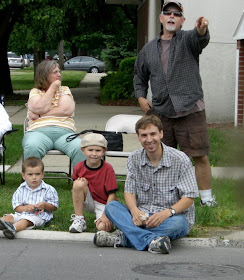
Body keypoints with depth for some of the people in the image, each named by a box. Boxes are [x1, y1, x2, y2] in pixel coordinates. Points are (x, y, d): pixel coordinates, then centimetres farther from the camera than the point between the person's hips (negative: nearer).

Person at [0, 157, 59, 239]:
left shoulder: (48, 189, 2)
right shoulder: (21, 189, 10)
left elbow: (54, 207, 6)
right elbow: (16, 207, 6)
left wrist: (45, 205, -16)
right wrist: (25, 208, -16)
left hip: (38, 216, -5)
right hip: (22, 213, 5)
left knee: (25, 220, -35)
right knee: (9, 217, -23)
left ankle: (13, 228, -65)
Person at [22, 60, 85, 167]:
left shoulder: (64, 90, 21)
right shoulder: (35, 92, 17)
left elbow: (67, 110, 1)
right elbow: (40, 108, -5)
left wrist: (39, 115, -2)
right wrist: (53, 88, 5)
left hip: (64, 131, 1)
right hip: (39, 131, -1)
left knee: (80, 148, -32)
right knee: (32, 147, -38)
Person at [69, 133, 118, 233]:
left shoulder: (108, 169, -16)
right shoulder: (79, 167, -7)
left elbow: (112, 194, -15)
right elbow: (76, 189, 8)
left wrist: (106, 215, -22)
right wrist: (82, 184, -15)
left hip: (104, 204, -3)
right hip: (88, 201, 3)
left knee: (103, 227, -31)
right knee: (79, 183, -27)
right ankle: (79, 220, -15)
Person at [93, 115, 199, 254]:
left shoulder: (180, 159, -9)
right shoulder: (134, 159, 3)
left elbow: (189, 198, -10)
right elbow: (129, 191, 2)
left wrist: (167, 213, -27)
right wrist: (135, 211, -21)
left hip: (172, 217, -4)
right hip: (143, 216, 4)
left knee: (178, 223, -38)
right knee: (111, 207, -20)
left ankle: (123, 238, -35)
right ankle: (151, 240, -41)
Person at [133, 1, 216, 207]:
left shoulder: (187, 40, 1)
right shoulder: (149, 49, 14)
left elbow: (200, 39, -25)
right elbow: (140, 77, 26)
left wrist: (202, 30, -49)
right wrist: (140, 97, 8)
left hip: (190, 110, -4)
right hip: (160, 112, 4)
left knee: (200, 156, -4)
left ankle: (206, 197, 7)